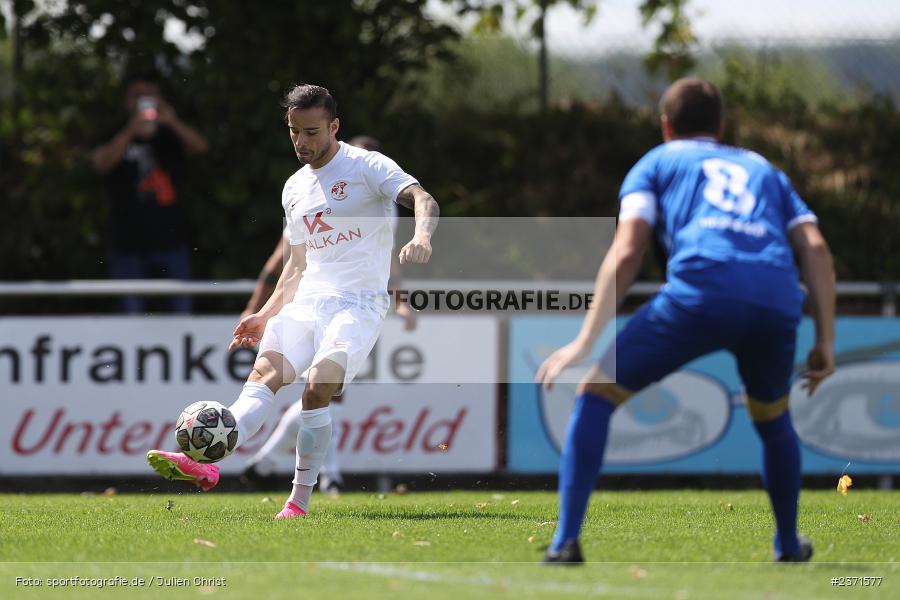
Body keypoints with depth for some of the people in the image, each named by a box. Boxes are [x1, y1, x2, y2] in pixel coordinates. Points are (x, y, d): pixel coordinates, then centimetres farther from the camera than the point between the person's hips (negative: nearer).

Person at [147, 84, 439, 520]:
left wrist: (421, 236, -39)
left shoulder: (367, 166, -2)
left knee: (318, 387, -27)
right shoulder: (295, 189, 19)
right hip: (307, 301, 5)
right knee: (265, 371, -21)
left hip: (360, 303, -5)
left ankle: (300, 499, -16)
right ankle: (207, 463, -42)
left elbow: (421, 199, -17)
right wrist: (266, 315, 17)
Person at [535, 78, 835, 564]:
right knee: (773, 418, 33)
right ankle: (789, 546, 38)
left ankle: (565, 545, -2)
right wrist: (825, 341, 18)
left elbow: (625, 254, 9)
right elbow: (815, 248, 19)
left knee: (595, 394, 10)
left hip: (700, 291, -3)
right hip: (778, 301, 3)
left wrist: (585, 342, 6)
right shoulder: (763, 169, 35)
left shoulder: (657, 163, 26)